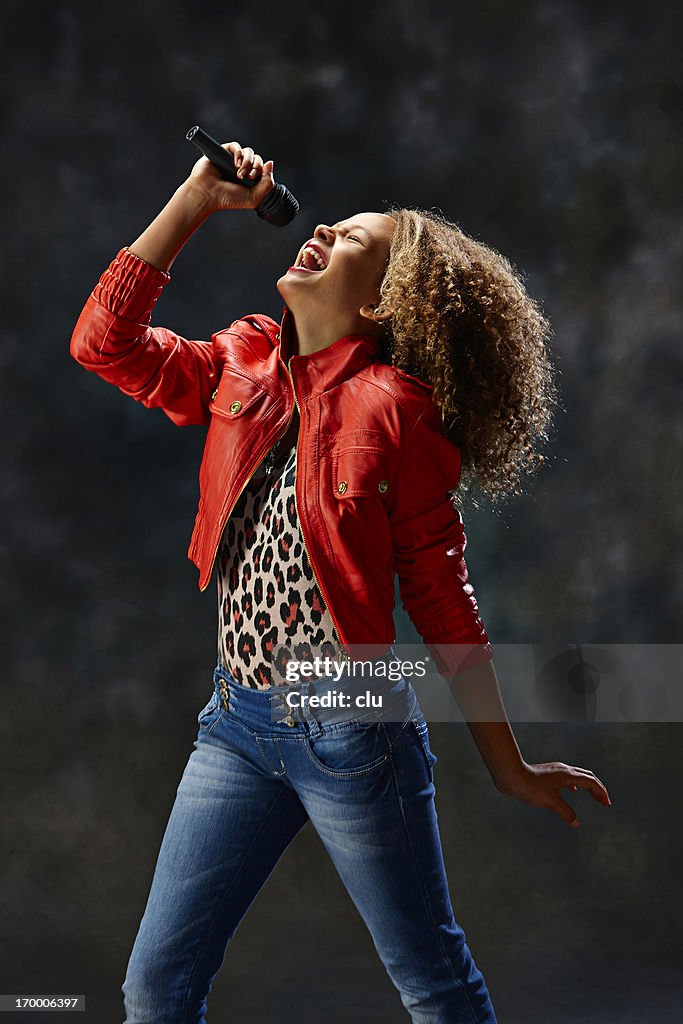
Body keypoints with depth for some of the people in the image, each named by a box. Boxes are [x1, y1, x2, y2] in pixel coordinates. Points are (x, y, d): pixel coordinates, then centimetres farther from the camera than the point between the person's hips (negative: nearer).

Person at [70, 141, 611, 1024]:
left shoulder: (394, 407, -10)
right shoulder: (242, 369, 7)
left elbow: (440, 596, -6)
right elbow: (103, 339, 3)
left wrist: (510, 767, -3)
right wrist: (195, 201, 0)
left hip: (350, 729, -5)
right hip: (239, 721, 6)